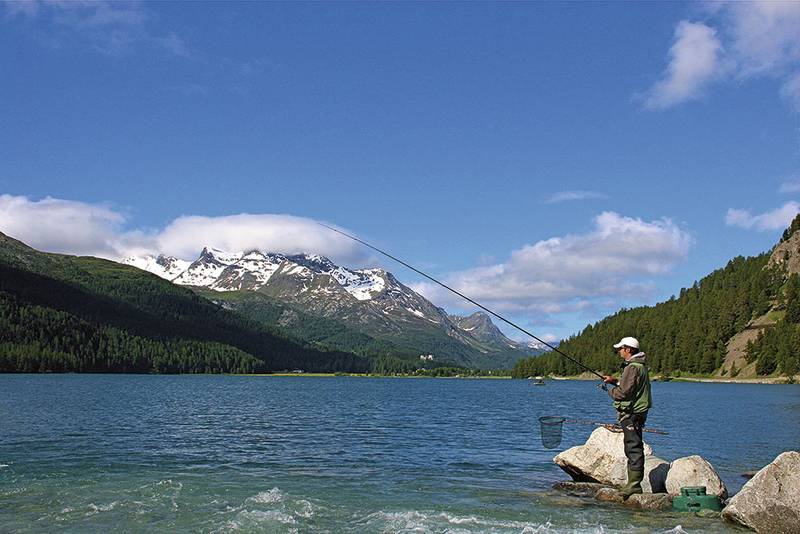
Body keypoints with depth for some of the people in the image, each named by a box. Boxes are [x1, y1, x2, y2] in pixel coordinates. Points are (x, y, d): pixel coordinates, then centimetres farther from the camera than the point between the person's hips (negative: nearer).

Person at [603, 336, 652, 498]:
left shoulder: (632, 367, -17)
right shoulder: (639, 366, 16)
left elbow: (625, 392, -21)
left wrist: (611, 391, -3)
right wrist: (615, 381, 15)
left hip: (631, 414, -11)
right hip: (636, 412, 11)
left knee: (634, 448, -8)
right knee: (633, 449, 14)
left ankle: (634, 485, -5)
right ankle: (633, 483, 20)